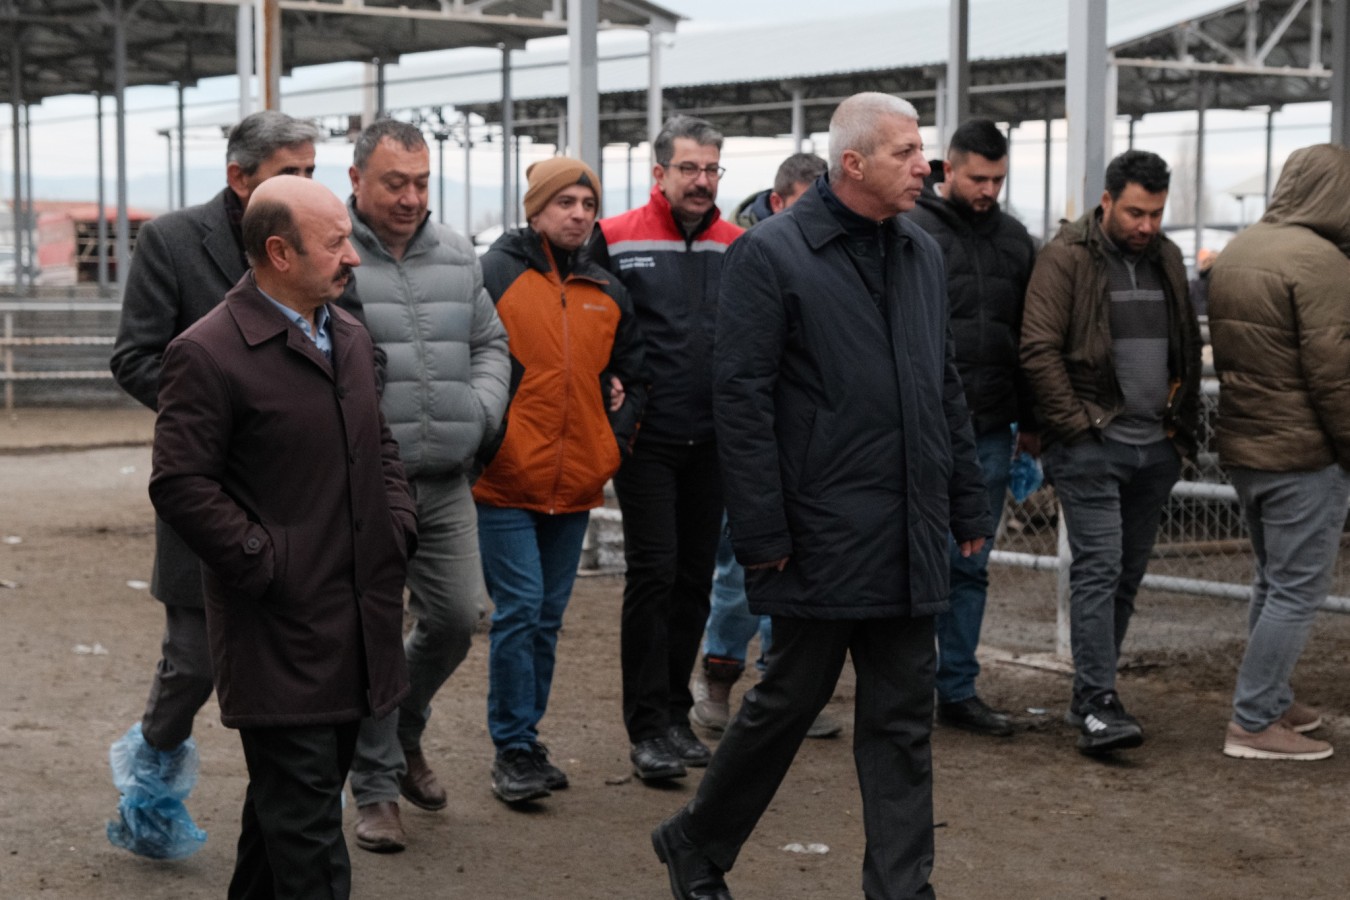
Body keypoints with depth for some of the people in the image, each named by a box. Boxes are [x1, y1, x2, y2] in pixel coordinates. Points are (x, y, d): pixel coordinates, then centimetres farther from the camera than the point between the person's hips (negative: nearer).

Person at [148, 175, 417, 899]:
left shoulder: (349, 337, 12)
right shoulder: (208, 353, -14)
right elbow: (180, 485, -16)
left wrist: (398, 527, 9)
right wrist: (264, 565, -17)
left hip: (358, 622, 8)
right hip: (280, 634, -8)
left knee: (287, 801, 20)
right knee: (305, 820, -5)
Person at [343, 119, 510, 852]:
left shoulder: (456, 256, 10)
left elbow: (490, 344, 20)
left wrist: (480, 412, 4)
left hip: (445, 485, 5)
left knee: (457, 618, 8)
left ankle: (403, 729, 36)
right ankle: (376, 786, 16)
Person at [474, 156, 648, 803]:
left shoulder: (606, 292, 12)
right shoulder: (494, 275, -5)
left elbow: (632, 378, 20)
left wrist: (614, 440, 7)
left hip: (576, 483, 6)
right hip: (507, 480, -6)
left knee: (548, 616, 12)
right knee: (519, 610, -8)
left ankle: (525, 738, 22)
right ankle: (513, 749, 1)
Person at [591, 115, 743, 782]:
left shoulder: (737, 246, 8)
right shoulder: (616, 240, -4)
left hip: (712, 443, 4)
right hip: (646, 441, -4)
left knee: (695, 577, 10)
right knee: (654, 573, -6)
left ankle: (676, 712, 22)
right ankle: (648, 728, 1)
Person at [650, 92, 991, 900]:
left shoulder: (922, 255, 12)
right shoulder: (771, 254, -9)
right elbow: (741, 400, -11)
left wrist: (968, 502, 13)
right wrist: (763, 532, -14)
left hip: (909, 537, 6)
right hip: (822, 535, -6)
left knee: (903, 720, 8)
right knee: (791, 700, 6)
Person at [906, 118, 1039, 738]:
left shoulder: (1015, 240, 14)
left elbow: (1027, 338, 20)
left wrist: (1029, 423, 18)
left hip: (989, 432, 5)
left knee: (970, 567, 10)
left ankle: (958, 691, 17)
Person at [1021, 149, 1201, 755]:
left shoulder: (1166, 258, 14)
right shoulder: (1067, 256, -6)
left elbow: (1188, 346, 22)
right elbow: (1039, 349, -11)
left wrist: (1183, 425, 13)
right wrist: (1075, 424, -14)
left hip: (1156, 448, 7)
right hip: (1090, 446, -7)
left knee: (1128, 575, 10)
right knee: (1099, 568, -12)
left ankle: (1090, 696, 19)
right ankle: (1097, 706, -13)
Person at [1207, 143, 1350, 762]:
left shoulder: (1234, 253, 11)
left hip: (1242, 447, 9)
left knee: (1273, 582, 20)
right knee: (1298, 590, -3)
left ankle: (1273, 703, 28)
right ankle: (1254, 723, -1)